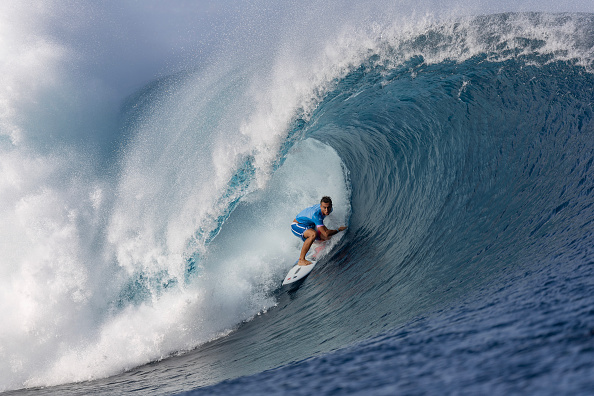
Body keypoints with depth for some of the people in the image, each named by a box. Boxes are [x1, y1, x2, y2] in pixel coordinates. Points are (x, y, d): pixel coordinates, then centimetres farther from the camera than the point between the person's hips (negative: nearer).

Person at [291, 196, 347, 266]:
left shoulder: (329, 210, -12)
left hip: (309, 225, 8)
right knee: (313, 234, -38)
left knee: (327, 238, -5)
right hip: (297, 225, -8)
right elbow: (326, 233, -39)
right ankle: (301, 260, -29)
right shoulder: (316, 214, -38)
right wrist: (339, 229, -26)